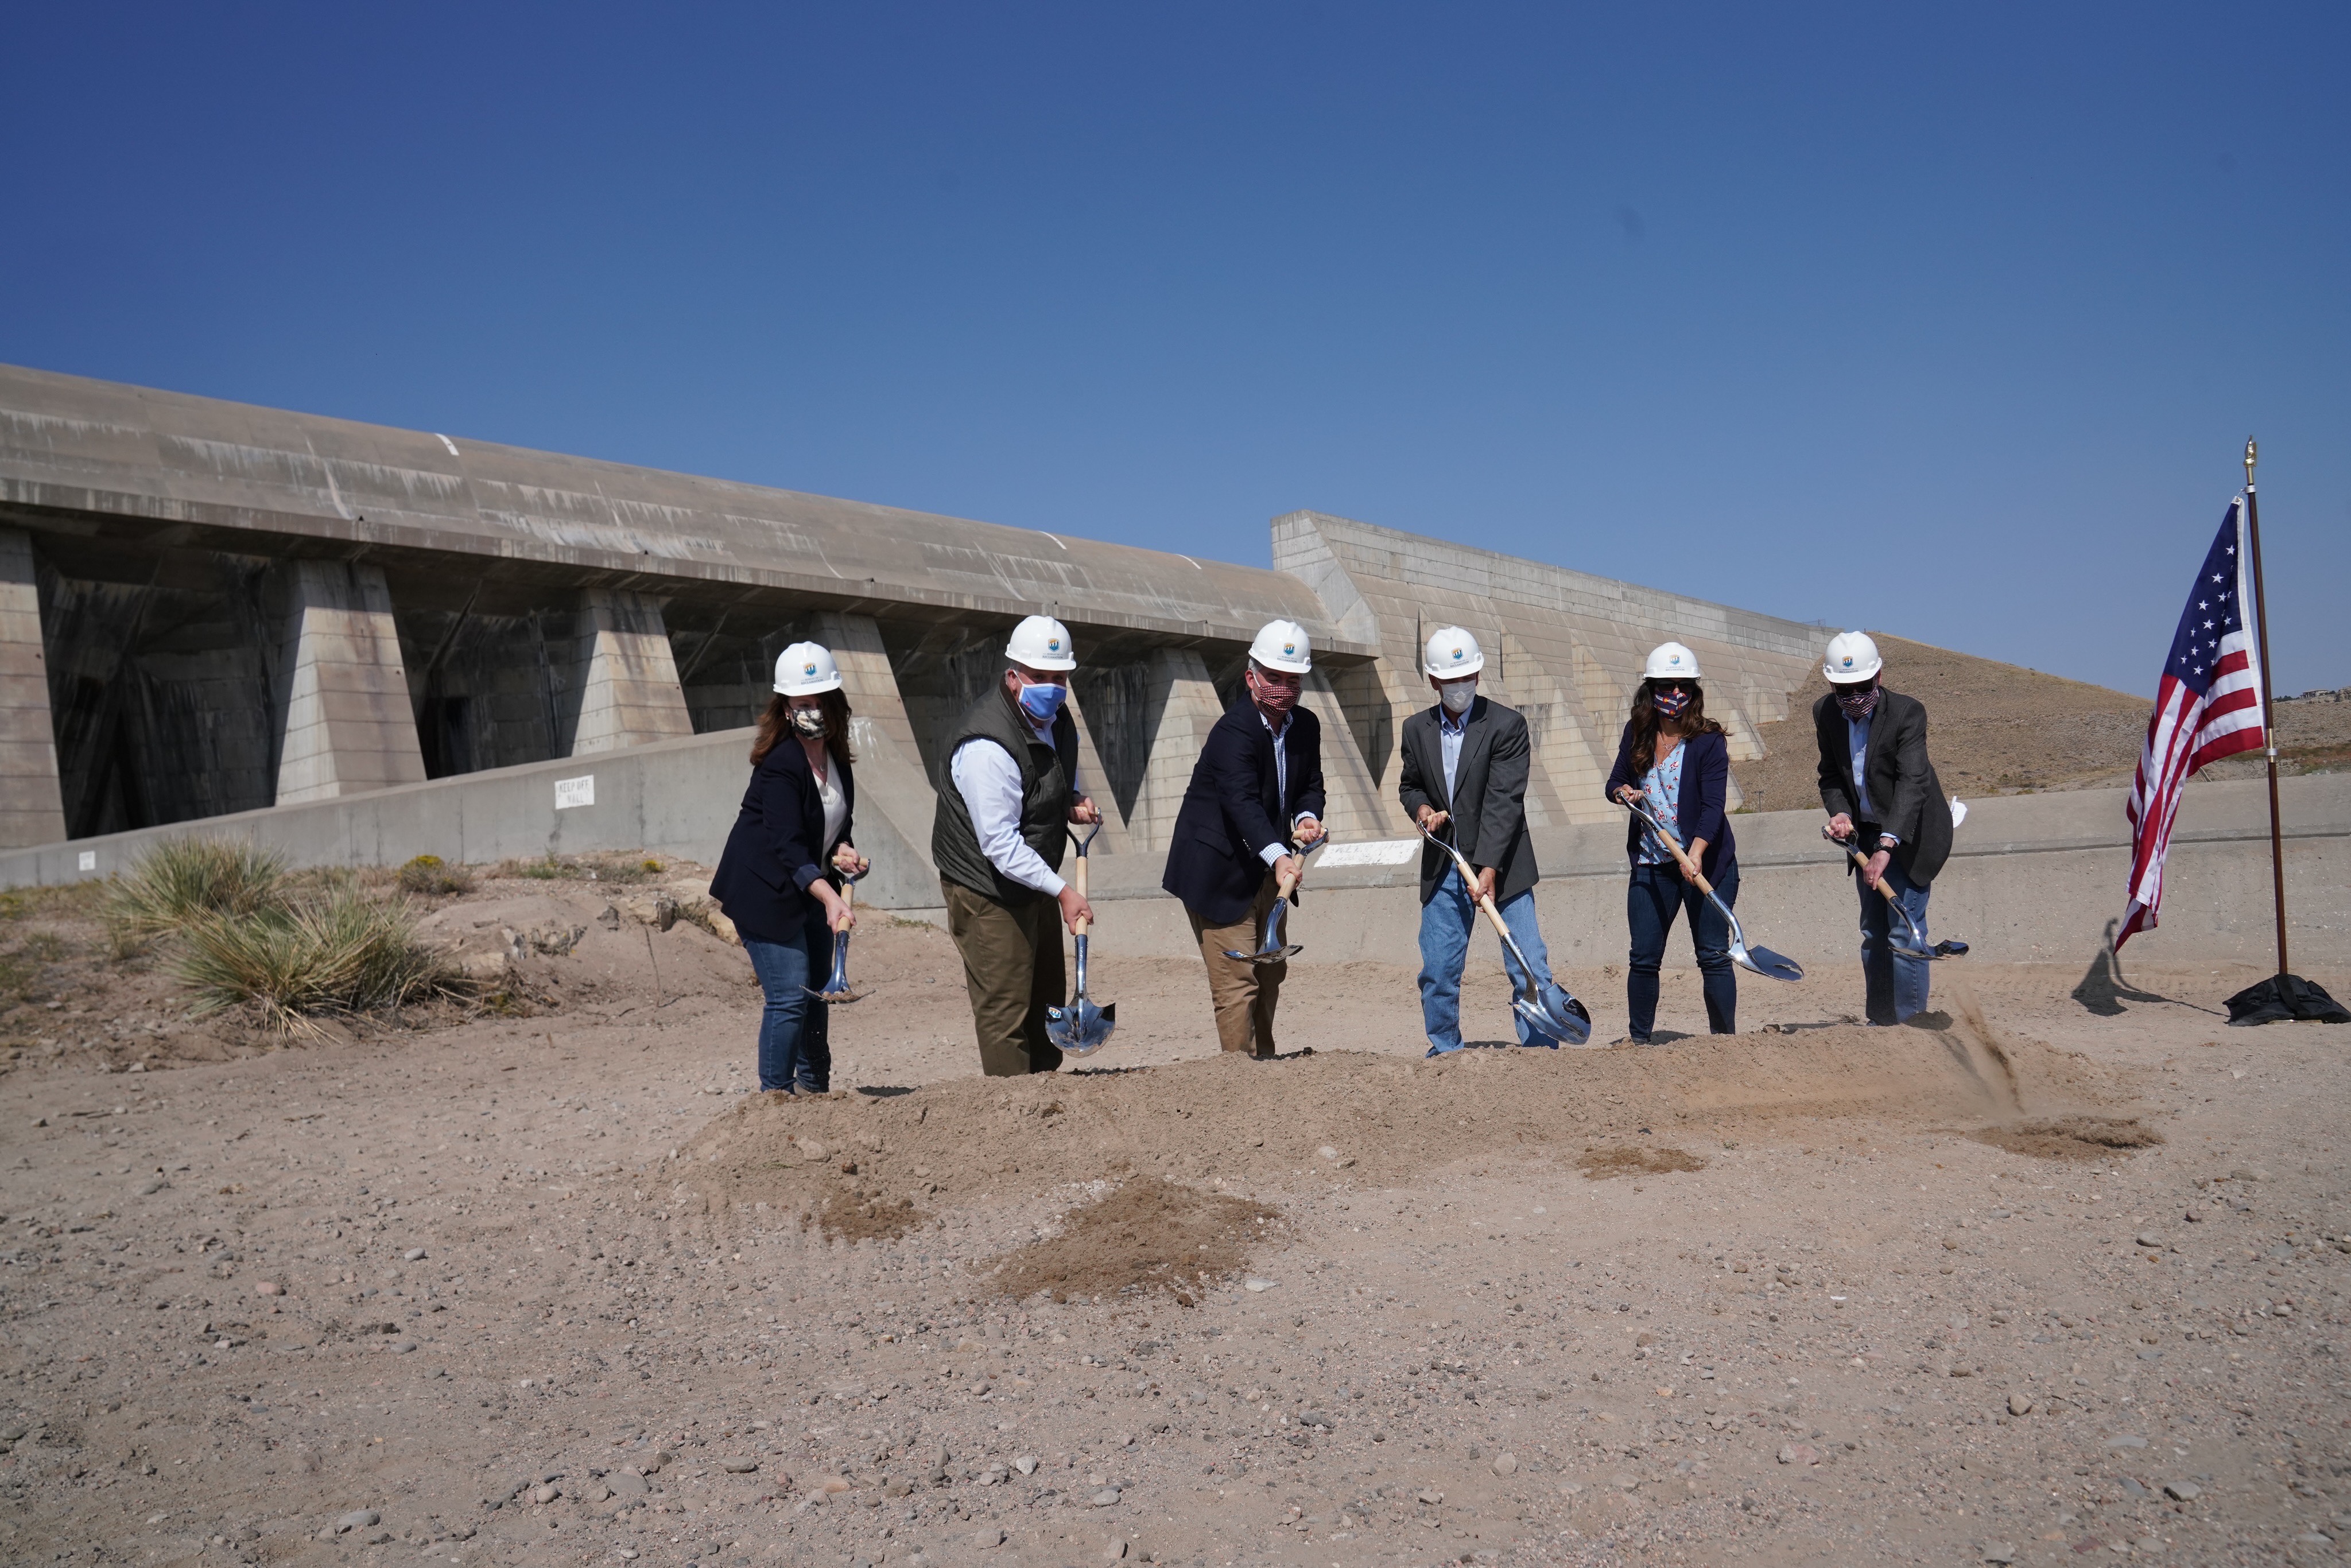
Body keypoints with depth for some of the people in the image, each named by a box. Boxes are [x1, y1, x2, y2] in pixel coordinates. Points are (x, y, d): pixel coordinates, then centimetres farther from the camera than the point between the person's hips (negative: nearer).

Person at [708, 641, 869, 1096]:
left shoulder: (837, 758, 2)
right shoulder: (780, 765, -22)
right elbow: (787, 845, -30)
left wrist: (842, 852, -6)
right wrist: (830, 898, -40)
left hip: (812, 888, 8)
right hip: (765, 892, -8)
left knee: (818, 990, 16)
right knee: (789, 995, -12)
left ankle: (814, 1087, 33)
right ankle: (775, 1094, 1)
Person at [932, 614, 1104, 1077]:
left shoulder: (1056, 717, 1)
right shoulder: (987, 746, -28)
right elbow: (1000, 846, -28)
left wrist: (1075, 799, 2)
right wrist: (1063, 891, -27)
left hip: (1035, 879, 9)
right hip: (986, 887, -9)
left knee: (1045, 1002, 18)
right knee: (1006, 1010, -7)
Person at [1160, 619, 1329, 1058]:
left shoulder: (1306, 726, 1)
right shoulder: (1234, 730, -24)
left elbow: (1310, 785, 9)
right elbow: (1242, 802, -37)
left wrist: (1307, 817, -15)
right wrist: (1279, 856, -52)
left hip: (1265, 869, 9)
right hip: (1220, 871, -9)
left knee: (1271, 972, 20)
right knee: (1237, 980, -11)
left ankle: (1264, 1061, 35)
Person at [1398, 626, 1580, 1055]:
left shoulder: (1507, 725, -7)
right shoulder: (1417, 729, 7)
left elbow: (1504, 802, -15)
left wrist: (1490, 869, -22)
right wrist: (1422, 808, -3)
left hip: (1501, 865, -4)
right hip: (1443, 870, 4)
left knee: (1529, 967, -6)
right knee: (1437, 971, 5)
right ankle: (1445, 1054, 20)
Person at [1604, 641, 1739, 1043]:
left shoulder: (1709, 741, -10)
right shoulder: (1636, 735, 4)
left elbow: (1713, 805, -19)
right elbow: (1615, 783, 16)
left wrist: (1695, 853, -33)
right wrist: (1623, 792, -9)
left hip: (1708, 862, -3)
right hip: (1651, 863, 4)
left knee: (1714, 956, 0)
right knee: (1643, 957, 4)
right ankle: (1638, 1041, 16)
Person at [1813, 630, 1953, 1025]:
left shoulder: (1908, 712, -23)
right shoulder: (1825, 713, -5)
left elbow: (1912, 782, -33)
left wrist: (1887, 845, -43)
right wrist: (1839, 812, -16)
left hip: (1908, 835, -6)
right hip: (1867, 833, 6)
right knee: (1873, 933, 13)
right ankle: (1879, 1022, 23)